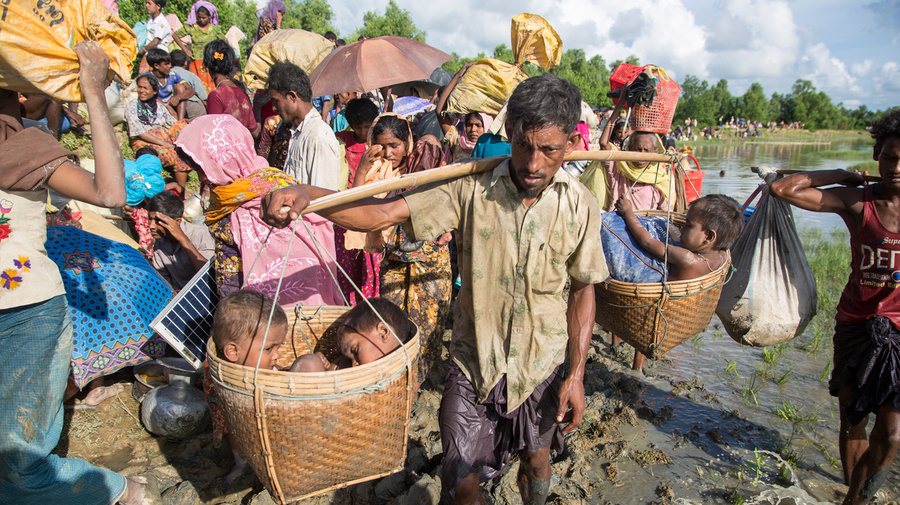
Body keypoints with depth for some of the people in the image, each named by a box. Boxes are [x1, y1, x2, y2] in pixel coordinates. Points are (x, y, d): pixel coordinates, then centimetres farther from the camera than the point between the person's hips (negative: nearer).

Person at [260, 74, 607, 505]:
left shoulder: (580, 205, -10)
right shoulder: (471, 188, -16)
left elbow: (583, 290, -1)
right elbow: (383, 213, -23)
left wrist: (576, 374, -3)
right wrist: (306, 195, -40)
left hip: (544, 361, 2)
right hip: (474, 359, -1)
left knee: (536, 457, 24)